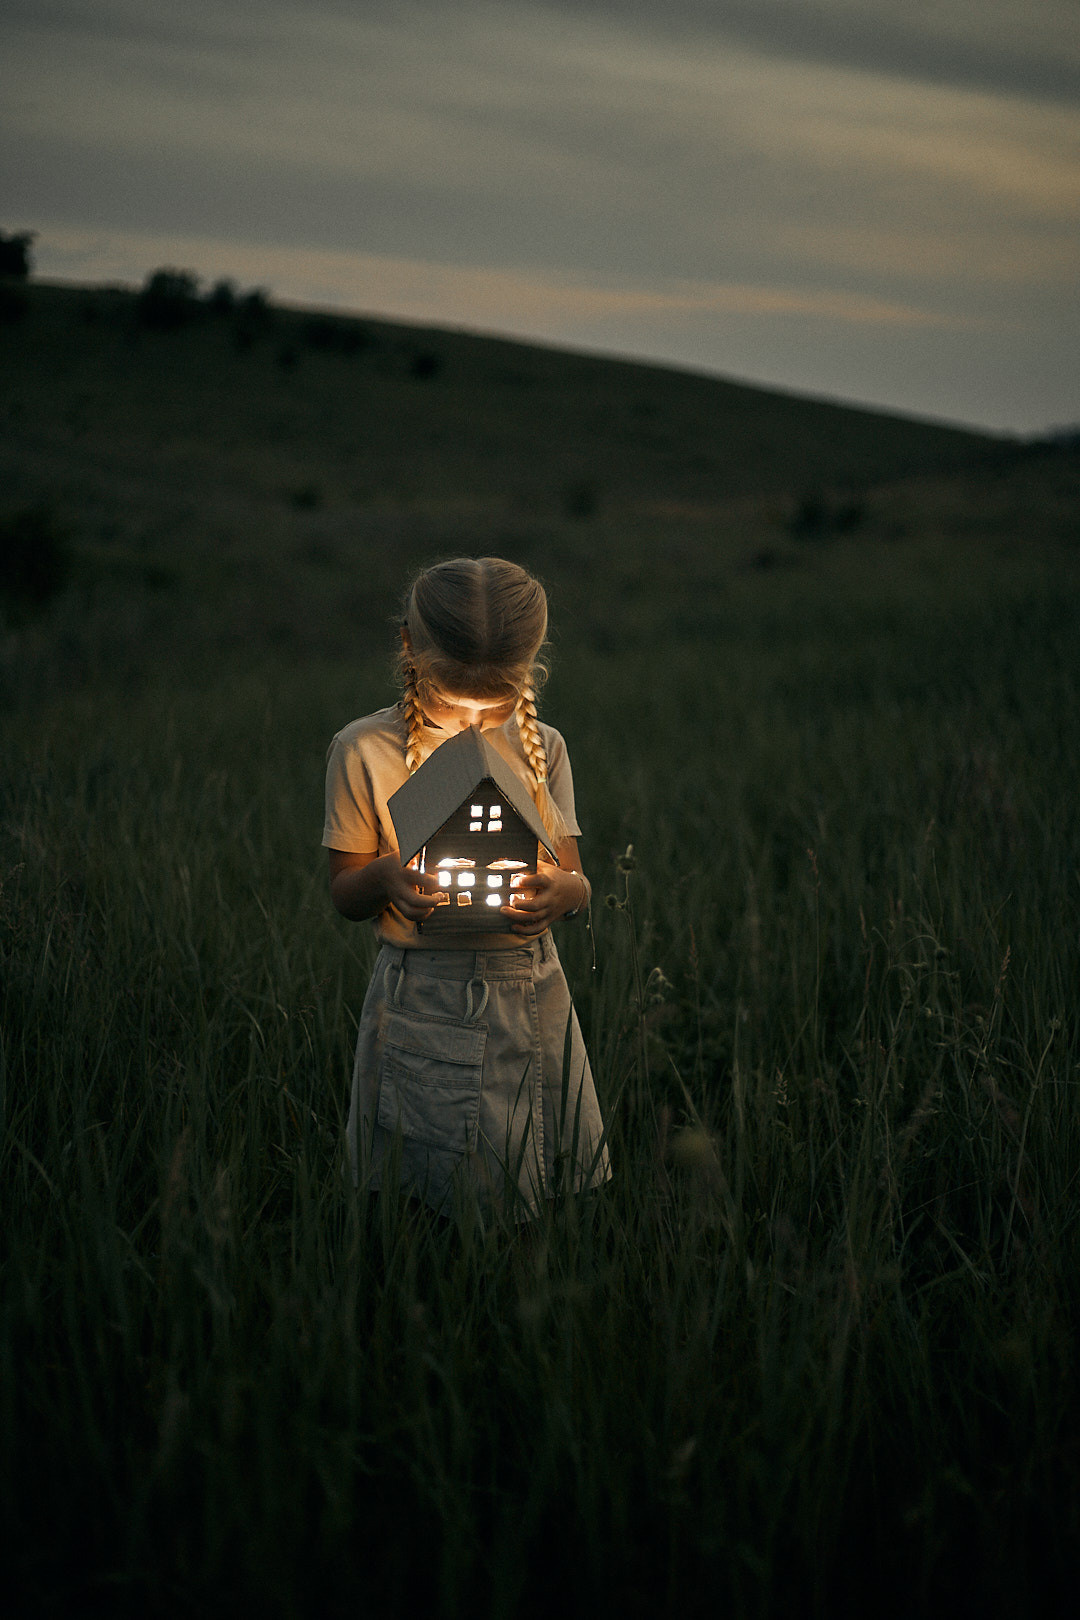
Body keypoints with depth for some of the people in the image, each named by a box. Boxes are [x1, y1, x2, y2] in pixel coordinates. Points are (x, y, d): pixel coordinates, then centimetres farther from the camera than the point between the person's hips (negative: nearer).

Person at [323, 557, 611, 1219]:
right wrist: (386, 877, -22)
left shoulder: (541, 746, 4)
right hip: (421, 1009, -3)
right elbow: (345, 895, 1)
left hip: (534, 998, 3)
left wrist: (565, 892, -19)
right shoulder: (365, 750, -5)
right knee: (433, 1202, 4)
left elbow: (577, 880, 5)